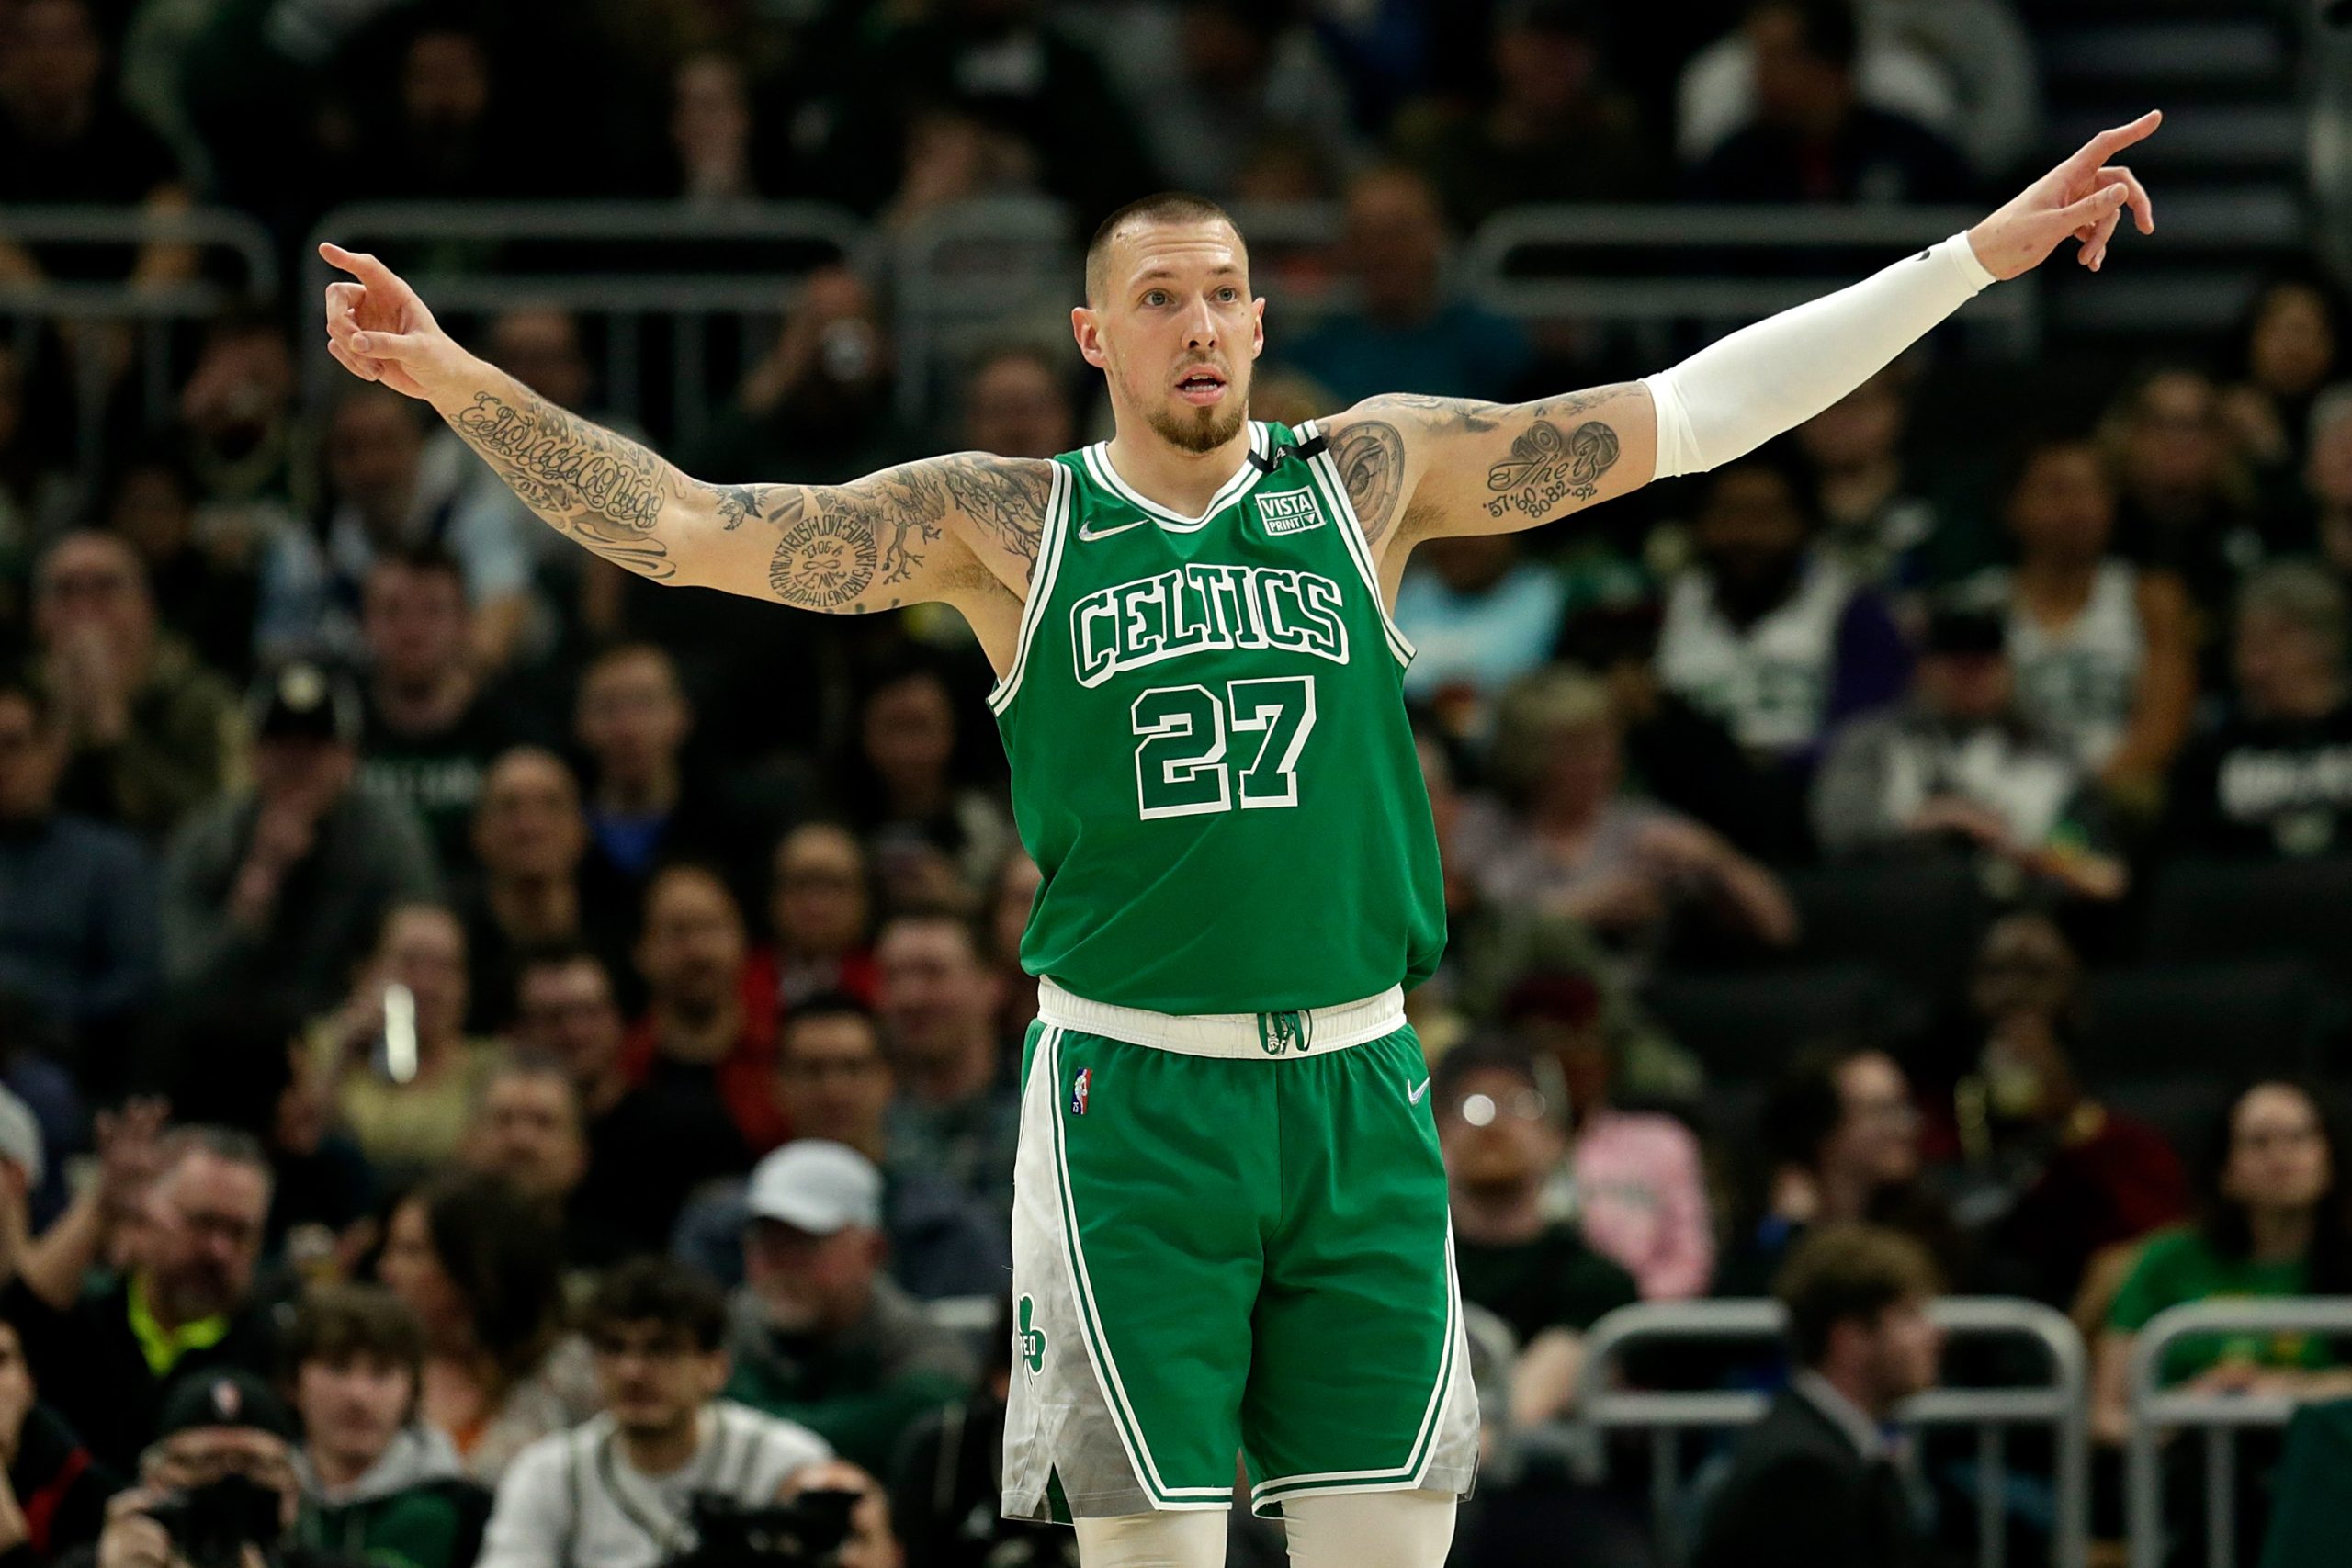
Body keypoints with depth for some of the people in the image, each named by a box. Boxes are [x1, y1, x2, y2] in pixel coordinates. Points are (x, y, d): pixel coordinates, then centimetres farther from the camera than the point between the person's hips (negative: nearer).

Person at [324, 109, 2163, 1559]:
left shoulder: (1369, 476, 6)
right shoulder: (1004, 523, 2)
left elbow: (1690, 415, 4)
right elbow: (688, 528, 0)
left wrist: (1978, 256, -1)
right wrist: (459, 382, -11)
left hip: (1357, 1096, 2)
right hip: (1133, 1100, -2)